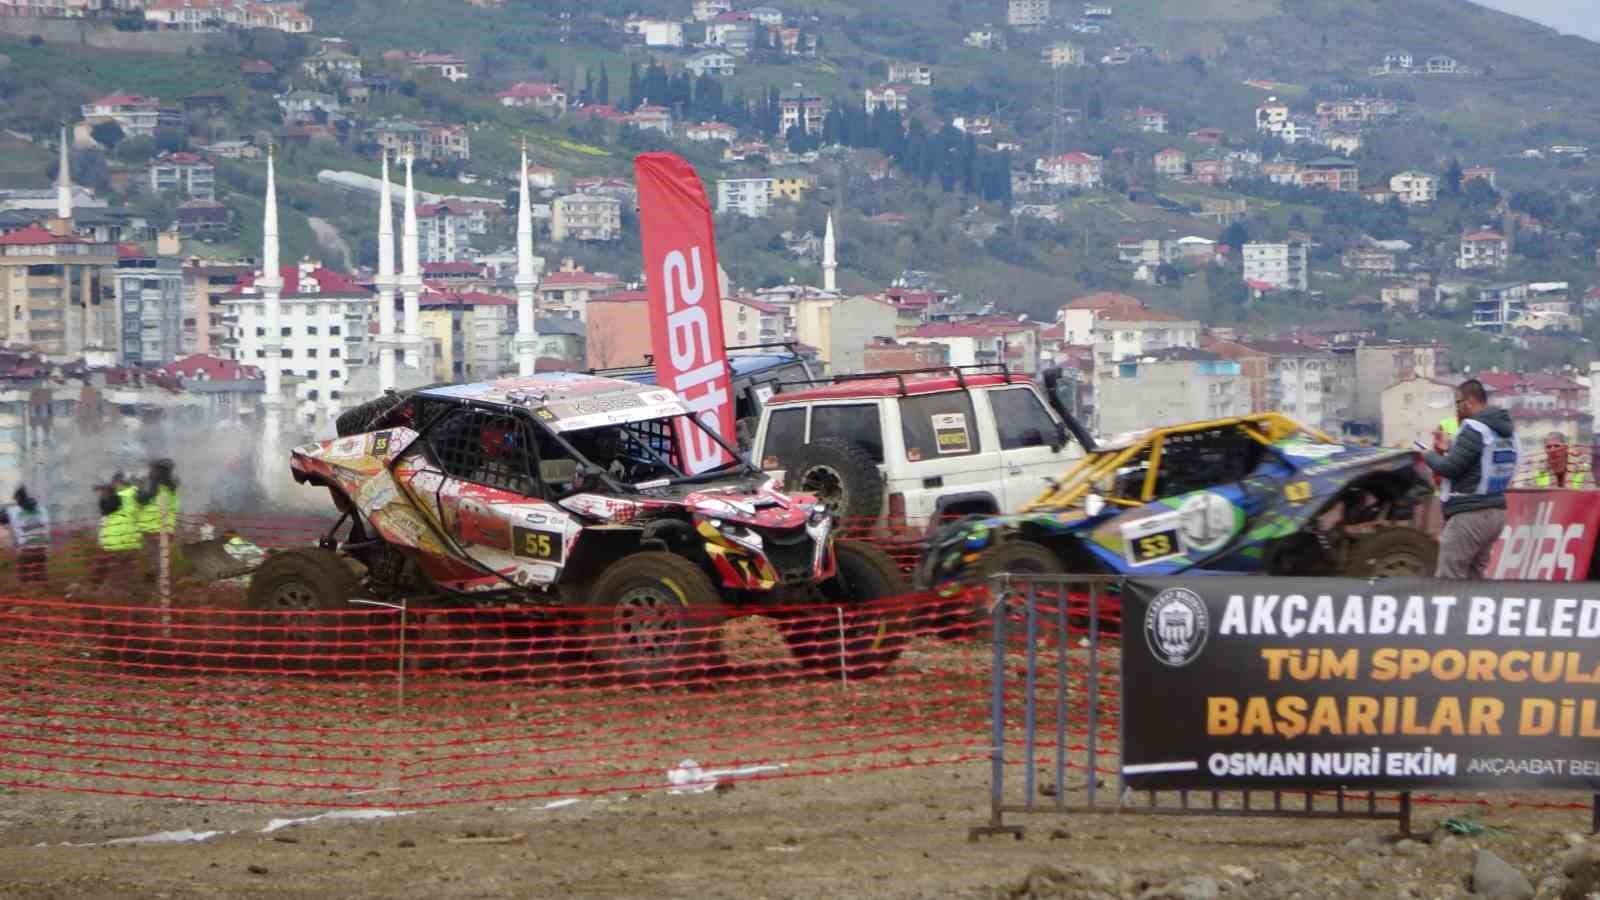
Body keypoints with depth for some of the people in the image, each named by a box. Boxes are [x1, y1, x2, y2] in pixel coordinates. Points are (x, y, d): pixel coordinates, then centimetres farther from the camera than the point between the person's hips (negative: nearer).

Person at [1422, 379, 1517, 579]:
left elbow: (1450, 467, -15)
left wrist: (1429, 456, 3)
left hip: (1469, 515, -9)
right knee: (1473, 576, 14)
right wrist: (1449, 448, 20)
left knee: (1448, 578, -9)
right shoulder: (1506, 431, 14)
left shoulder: (1474, 429, -14)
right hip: (1495, 512, 9)